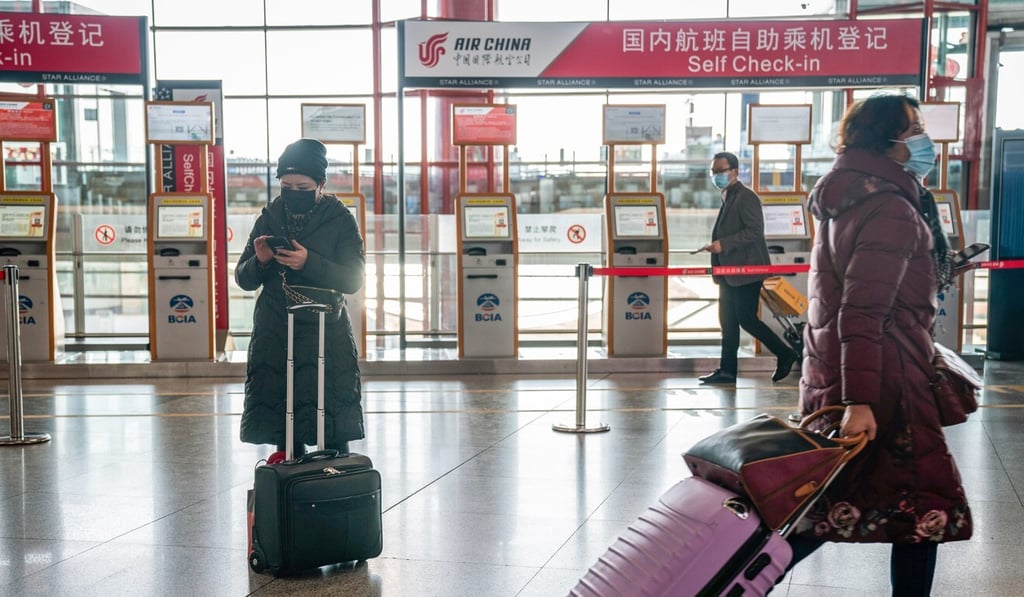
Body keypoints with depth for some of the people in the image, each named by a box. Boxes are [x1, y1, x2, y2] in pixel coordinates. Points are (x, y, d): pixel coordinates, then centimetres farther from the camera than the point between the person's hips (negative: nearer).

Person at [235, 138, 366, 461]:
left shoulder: (341, 220, 0)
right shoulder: (269, 218, 9)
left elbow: (353, 279, -9)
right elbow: (244, 279, 10)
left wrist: (309, 263, -23)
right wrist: (259, 261, -13)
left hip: (326, 337, -3)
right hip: (274, 337, 3)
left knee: (333, 433, -5)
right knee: (284, 432, 4)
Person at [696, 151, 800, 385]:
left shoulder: (746, 197, -12)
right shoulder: (727, 198, 17)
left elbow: (755, 231, -21)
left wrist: (723, 244, -24)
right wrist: (715, 248, 15)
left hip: (746, 270, -9)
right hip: (730, 273, 10)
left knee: (746, 319, -9)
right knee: (728, 321, 8)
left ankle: (785, 355, 5)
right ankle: (727, 370, 11)